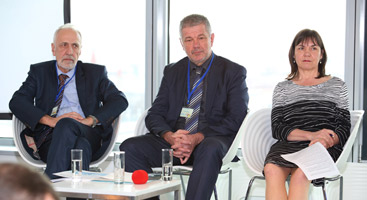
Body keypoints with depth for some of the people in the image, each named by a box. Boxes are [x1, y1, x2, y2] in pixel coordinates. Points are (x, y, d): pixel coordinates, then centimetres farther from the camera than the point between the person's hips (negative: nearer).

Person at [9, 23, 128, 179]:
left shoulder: (95, 73, 21)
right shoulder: (39, 72, 21)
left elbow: (120, 100, 7)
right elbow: (17, 102, 5)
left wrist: (91, 120, -10)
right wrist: (51, 120, -10)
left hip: (88, 135, 0)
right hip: (49, 139, 0)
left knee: (67, 125, -35)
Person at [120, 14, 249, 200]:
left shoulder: (233, 72, 6)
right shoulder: (172, 71, 17)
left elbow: (236, 119, -5)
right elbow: (154, 114, 10)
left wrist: (197, 138, -19)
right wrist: (170, 137, -14)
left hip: (211, 140, -4)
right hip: (172, 140, 4)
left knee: (209, 149, -39)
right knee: (129, 147, -21)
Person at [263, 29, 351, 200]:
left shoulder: (336, 85, 19)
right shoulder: (282, 88, 21)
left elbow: (344, 128, 10)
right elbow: (276, 128, 7)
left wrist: (325, 141, -14)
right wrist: (311, 135, -10)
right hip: (288, 146, 1)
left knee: (301, 173, -36)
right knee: (272, 169, -35)